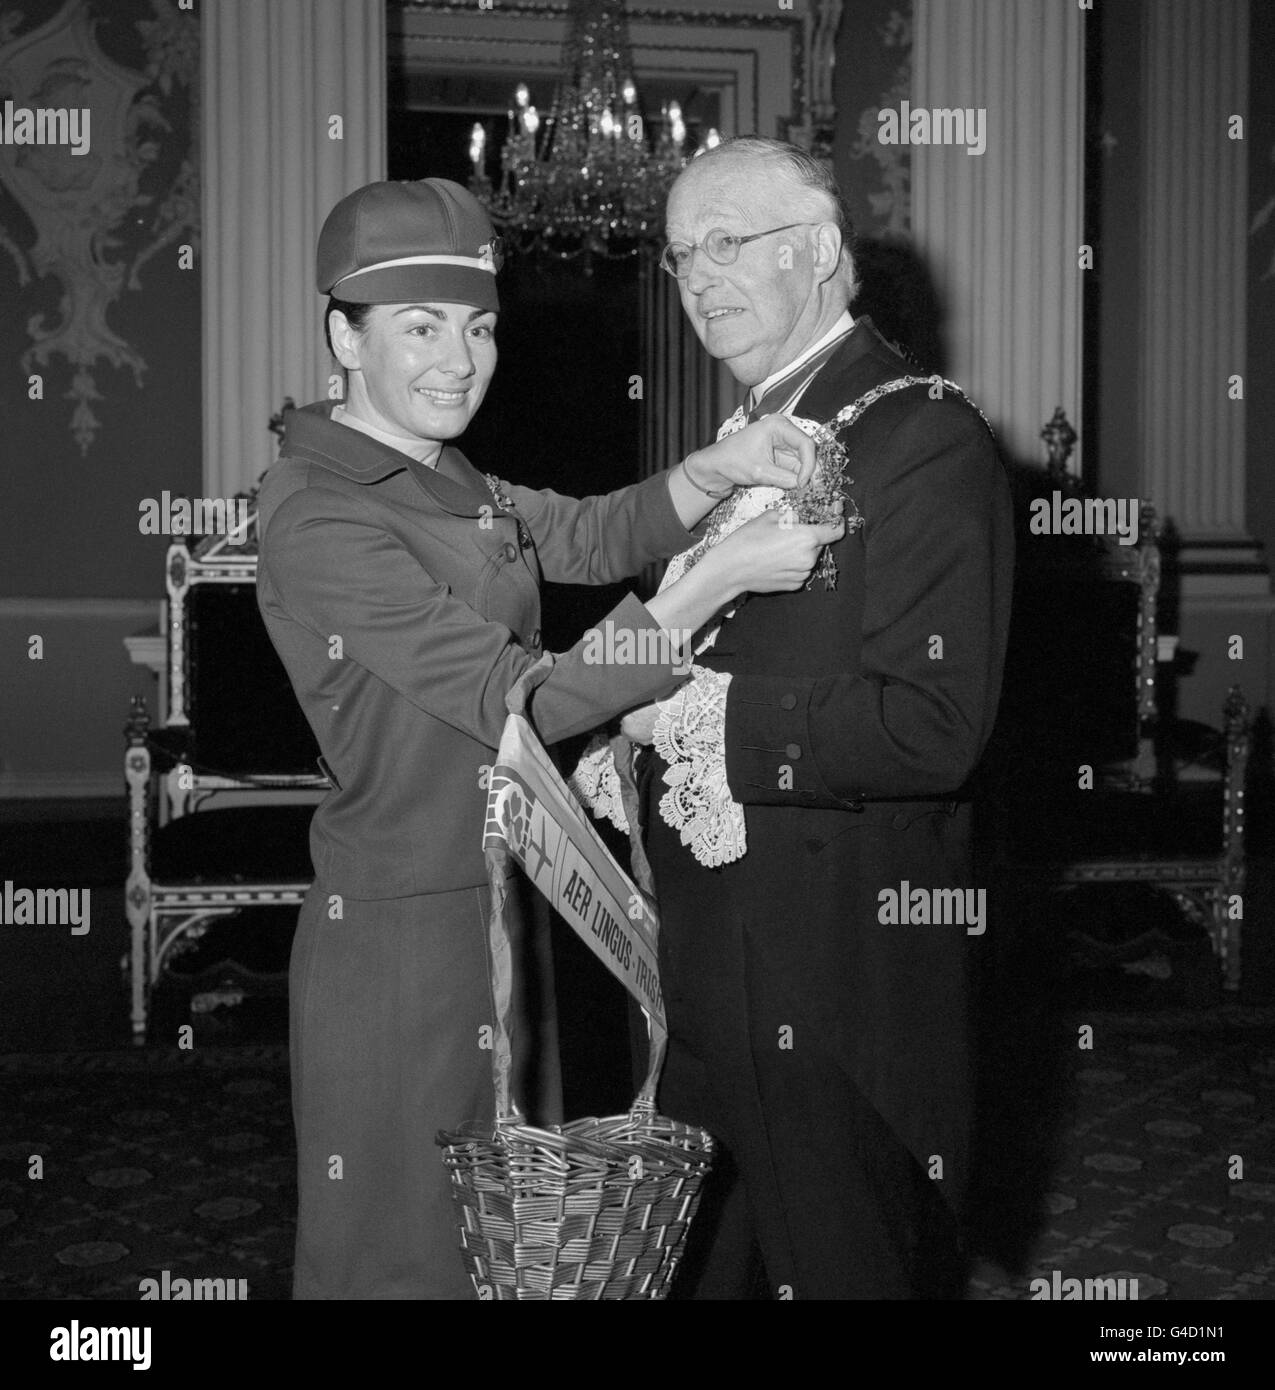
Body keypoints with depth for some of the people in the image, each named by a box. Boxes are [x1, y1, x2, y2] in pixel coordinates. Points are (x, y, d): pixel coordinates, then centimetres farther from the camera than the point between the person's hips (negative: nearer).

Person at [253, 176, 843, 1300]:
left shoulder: (442, 479, 9)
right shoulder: (321, 520, -21)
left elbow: (588, 535, 5)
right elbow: (517, 701, -24)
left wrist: (718, 471, -15)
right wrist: (724, 577, -26)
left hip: (500, 910, 9)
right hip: (401, 939, -9)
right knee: (403, 1247, 8)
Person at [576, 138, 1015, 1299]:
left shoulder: (925, 441, -14)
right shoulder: (735, 448, 14)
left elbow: (933, 728, -23)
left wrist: (706, 715, -20)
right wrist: (628, 751, 2)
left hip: (846, 980, -8)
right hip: (712, 974, 8)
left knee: (853, 1263, 8)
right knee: (704, 1262, 20)